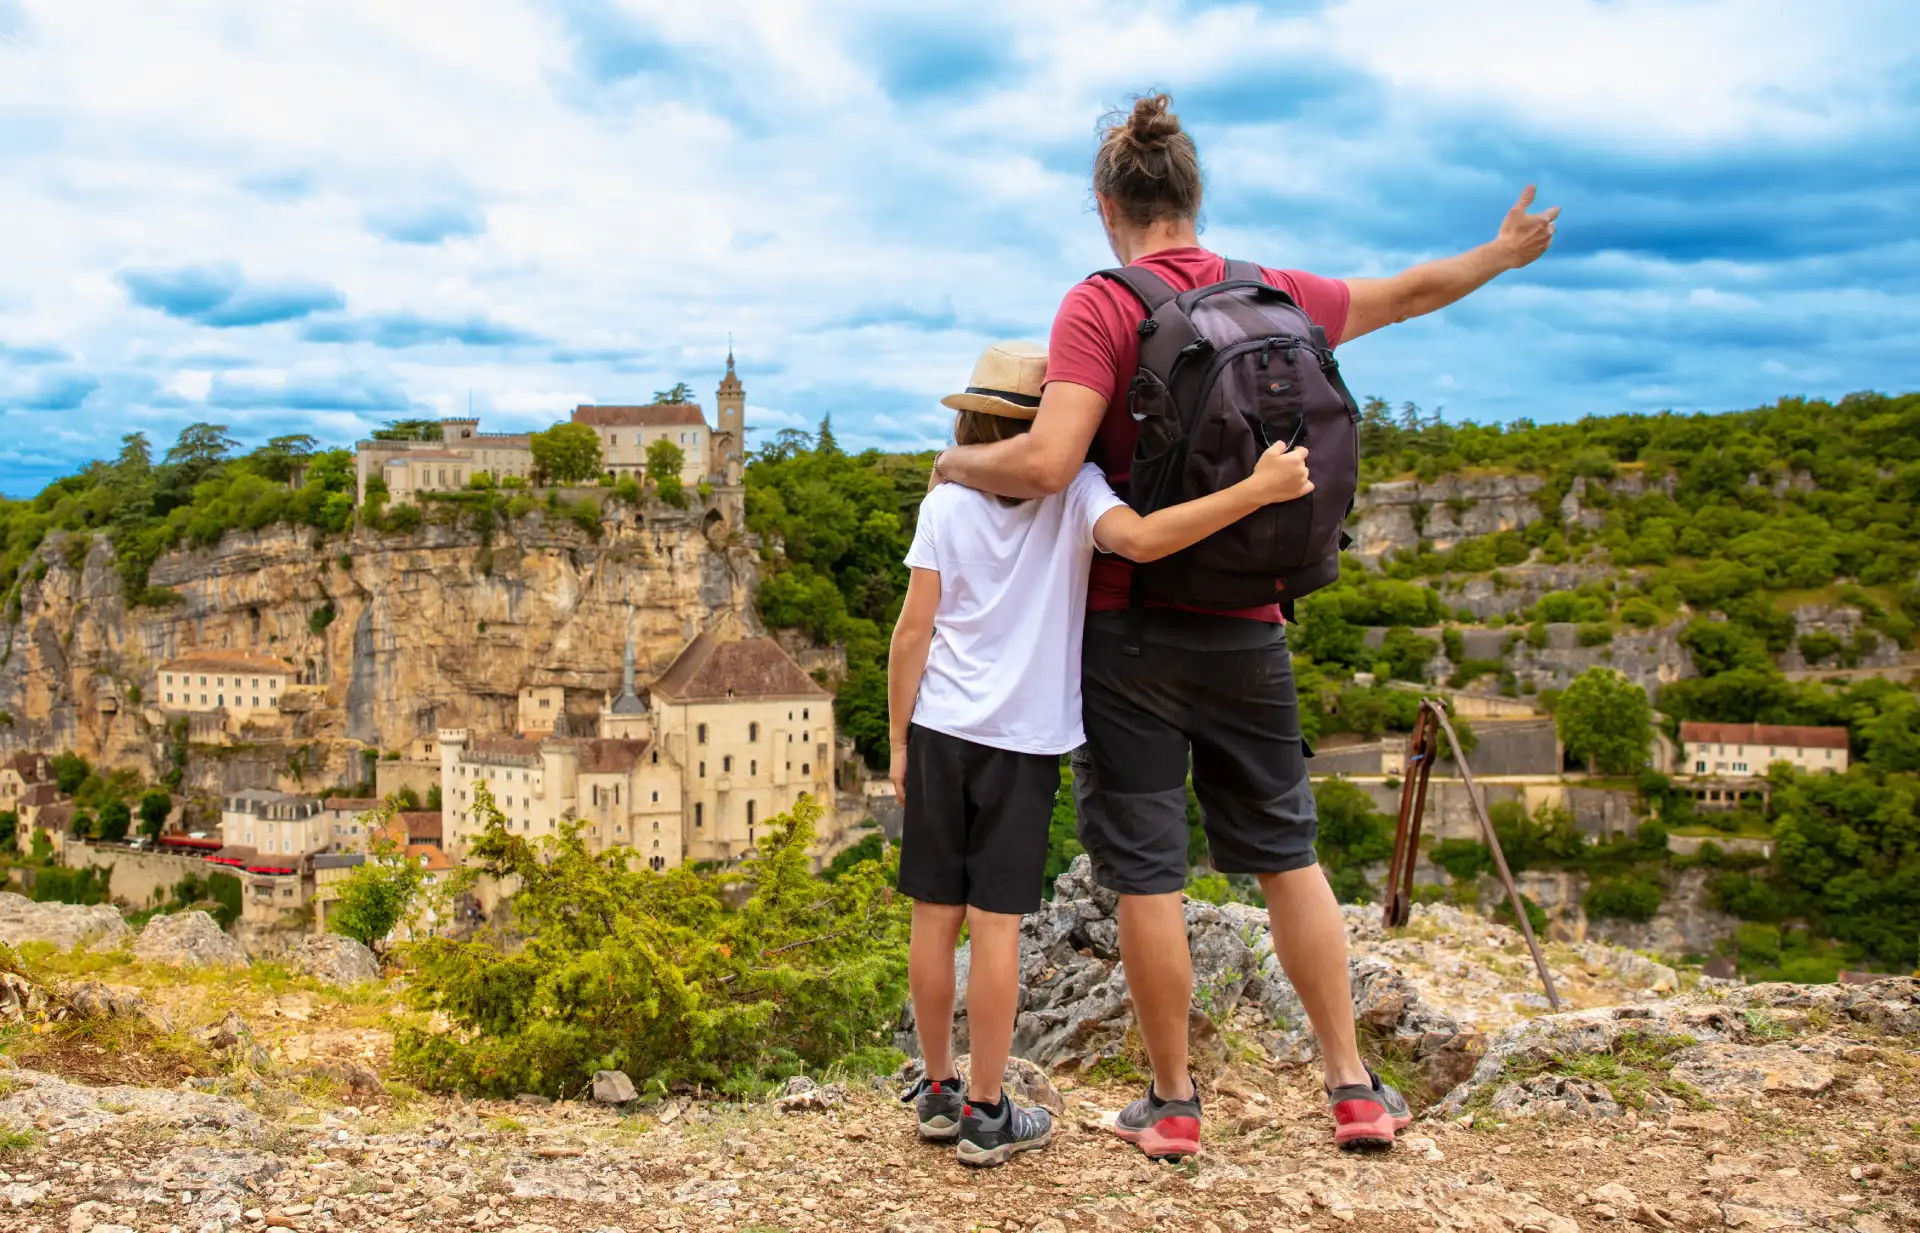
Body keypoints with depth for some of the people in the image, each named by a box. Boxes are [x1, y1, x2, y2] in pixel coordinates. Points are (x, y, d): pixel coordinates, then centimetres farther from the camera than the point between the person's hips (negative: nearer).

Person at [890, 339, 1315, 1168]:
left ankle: (938, 1092, 21)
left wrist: (898, 743, 5)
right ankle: (986, 1114, 9)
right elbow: (1142, 540, -25)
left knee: (936, 915, 9)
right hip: (1023, 744, -2)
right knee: (996, 925, 2)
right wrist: (1257, 491, -23)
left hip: (940, 732, 2)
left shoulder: (945, 504, 0)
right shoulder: (1073, 491, -5)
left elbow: (913, 633, -2)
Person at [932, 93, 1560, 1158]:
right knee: (1287, 855, 15)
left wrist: (959, 462, -4)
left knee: (1146, 873, 5)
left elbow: (1046, 465, -23)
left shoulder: (1098, 308, -11)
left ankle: (1173, 1105, 16)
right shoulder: (1272, 298, 5)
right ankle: (1353, 1088, 20)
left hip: (1128, 627, -4)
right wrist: (1502, 255, 39)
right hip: (1246, 628, 5)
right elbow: (1411, 291, 21)